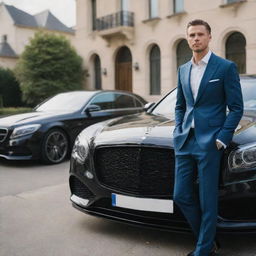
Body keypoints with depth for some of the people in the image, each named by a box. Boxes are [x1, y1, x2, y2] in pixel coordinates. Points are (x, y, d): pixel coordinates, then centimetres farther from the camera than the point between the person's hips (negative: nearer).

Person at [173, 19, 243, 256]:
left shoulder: (226, 67, -3)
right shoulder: (183, 70, 14)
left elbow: (236, 108, -4)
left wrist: (221, 139, -11)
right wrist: (178, 131, 7)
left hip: (209, 142, -6)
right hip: (185, 142, 6)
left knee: (207, 201, 2)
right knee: (181, 196, 8)